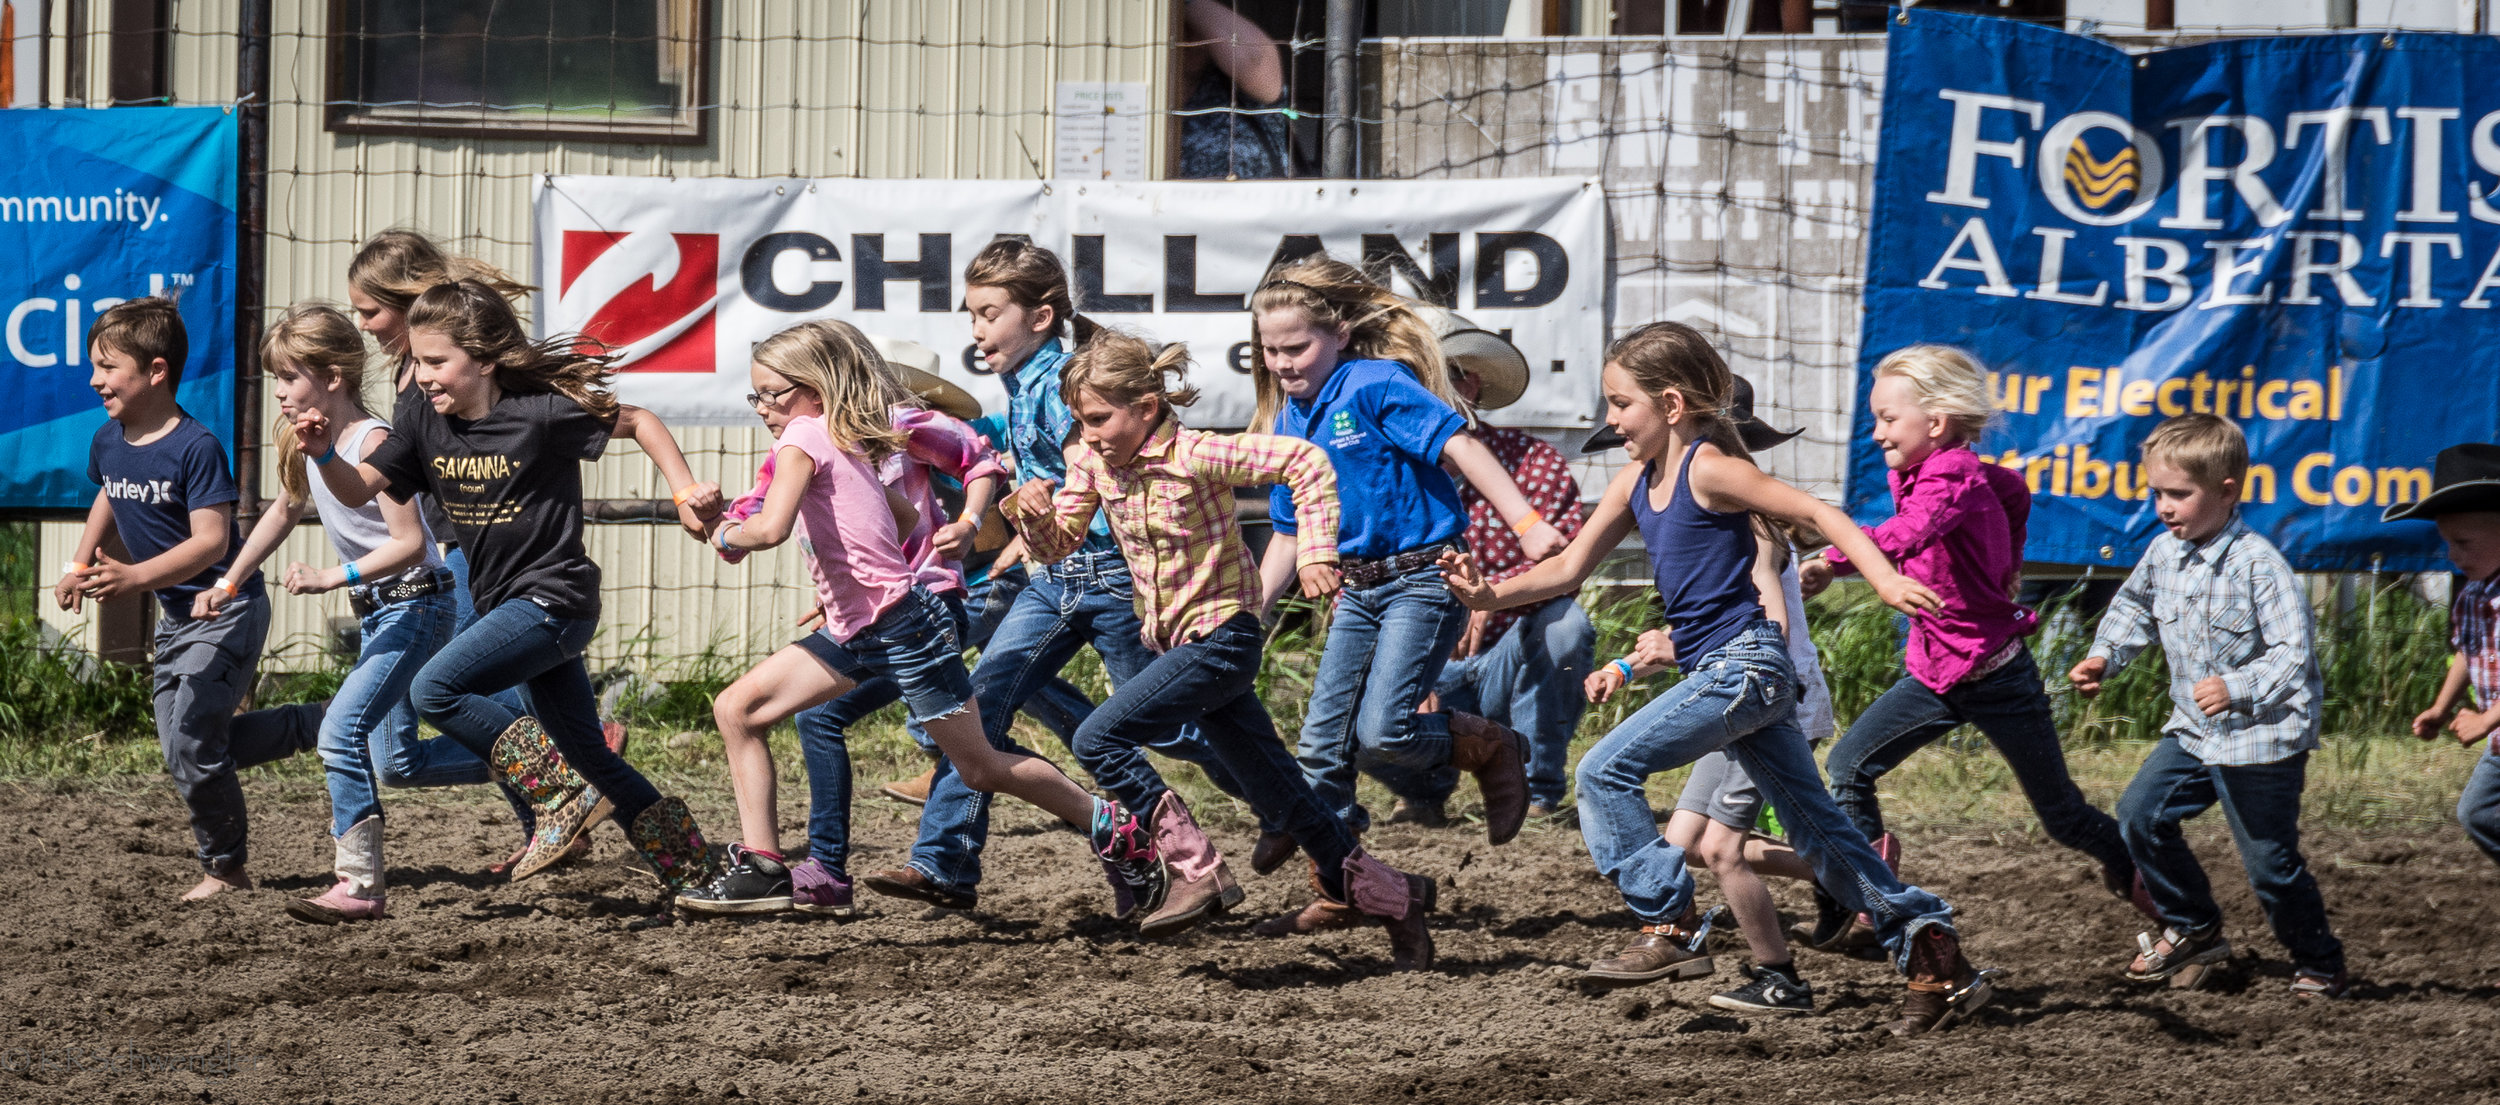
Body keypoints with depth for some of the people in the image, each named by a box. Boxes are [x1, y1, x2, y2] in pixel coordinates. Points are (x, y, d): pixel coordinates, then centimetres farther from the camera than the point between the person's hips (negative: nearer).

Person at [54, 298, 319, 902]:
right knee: (181, 749, 9)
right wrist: (78, 566, 13)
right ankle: (318, 725, 20)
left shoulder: (195, 448, -23)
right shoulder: (107, 442, 1)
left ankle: (226, 867, 7)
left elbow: (211, 541, -30)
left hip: (226, 609, -9)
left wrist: (134, 577, -41)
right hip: (173, 615, 9)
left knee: (192, 745, -12)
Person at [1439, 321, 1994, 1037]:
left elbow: (1817, 513, -16)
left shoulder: (1709, 468, -11)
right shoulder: (1635, 485, 13)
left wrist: (1885, 581, -28)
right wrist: (1491, 595, 1)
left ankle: (1668, 929, -7)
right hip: (1735, 675, 9)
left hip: (1741, 664, -9)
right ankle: (1939, 965, 9)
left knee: (1605, 771, -11)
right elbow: (1569, 569, 16)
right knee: (1816, 824, 9)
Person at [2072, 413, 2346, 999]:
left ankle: (2318, 962, 19)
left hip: (2262, 741, -7)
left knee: (2271, 862, -2)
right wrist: (2104, 657, 7)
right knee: (2140, 815, 2)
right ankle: (2194, 928, 19)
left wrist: (2236, 687, -33)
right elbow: (2134, 606, 22)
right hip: (2193, 732, 7)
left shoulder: (2258, 565, -20)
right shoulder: (2163, 553, 1)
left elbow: (2293, 654, -21)